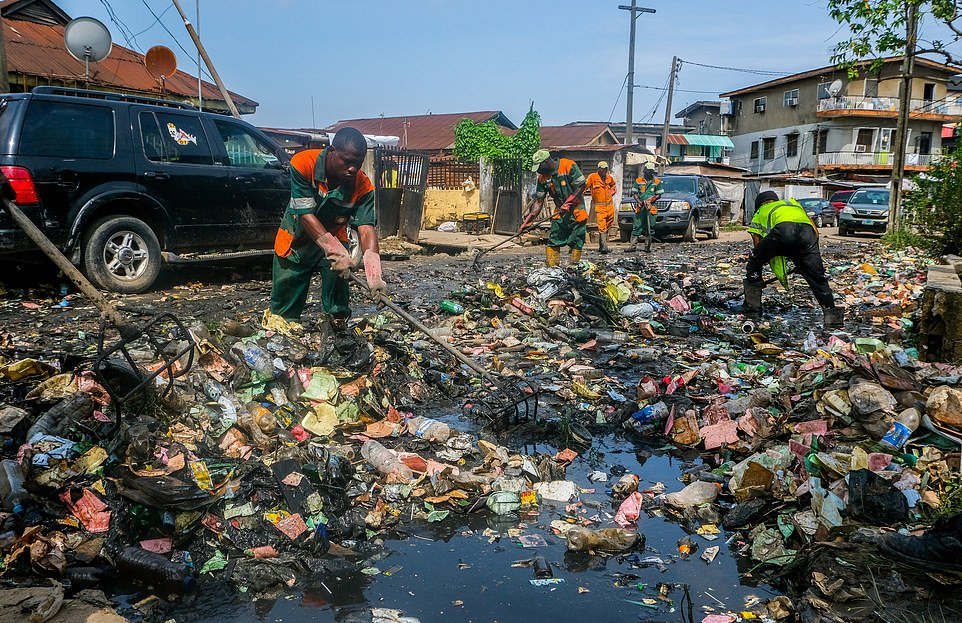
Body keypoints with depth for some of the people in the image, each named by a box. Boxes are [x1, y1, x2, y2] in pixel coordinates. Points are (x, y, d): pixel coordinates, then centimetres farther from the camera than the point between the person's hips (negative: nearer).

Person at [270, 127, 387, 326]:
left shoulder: (363, 186, -24)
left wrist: (375, 276, -48)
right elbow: (306, 215, -31)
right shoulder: (303, 164, -29)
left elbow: (366, 228, -33)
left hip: (334, 238, 1)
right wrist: (337, 253, -41)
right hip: (297, 239, -1)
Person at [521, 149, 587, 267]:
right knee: (553, 242, -1)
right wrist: (529, 220, -5)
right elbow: (539, 200, 3)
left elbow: (581, 186, -15)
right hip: (559, 212, 5)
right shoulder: (542, 177, 2)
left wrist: (568, 203, -21)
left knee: (576, 243, -2)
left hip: (576, 210, -5)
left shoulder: (569, 166, -15)